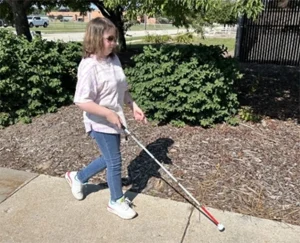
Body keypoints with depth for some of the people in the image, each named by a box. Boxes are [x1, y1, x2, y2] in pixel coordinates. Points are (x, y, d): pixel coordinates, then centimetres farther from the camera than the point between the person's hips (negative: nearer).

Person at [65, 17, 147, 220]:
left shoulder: (114, 59, 2)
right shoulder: (89, 66, -23)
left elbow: (122, 88, 13)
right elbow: (82, 101, -25)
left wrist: (134, 106, 5)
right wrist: (109, 114, -25)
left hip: (114, 120, 8)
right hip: (101, 123, -8)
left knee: (109, 159, 21)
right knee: (115, 161, 5)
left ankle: (78, 177, 44)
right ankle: (117, 201, 30)